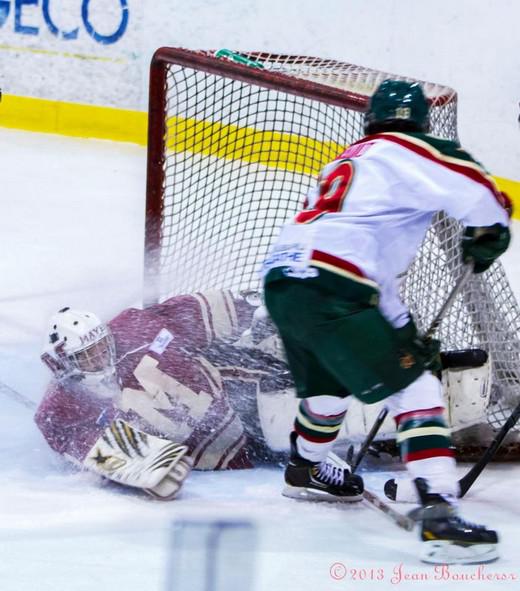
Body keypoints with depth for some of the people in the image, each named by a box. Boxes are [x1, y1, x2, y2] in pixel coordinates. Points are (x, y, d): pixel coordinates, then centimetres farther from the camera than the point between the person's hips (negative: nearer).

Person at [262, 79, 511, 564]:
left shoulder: (347, 163, 30)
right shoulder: (403, 152, 4)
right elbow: (473, 188, -11)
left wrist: (404, 332, 34)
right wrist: (487, 233, 10)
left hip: (281, 278, 9)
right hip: (328, 289, -9)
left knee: (330, 380, 34)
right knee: (415, 387, -7)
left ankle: (305, 469, 58)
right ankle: (439, 517, -19)